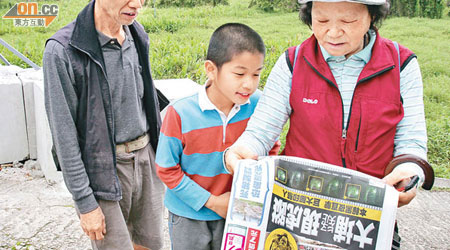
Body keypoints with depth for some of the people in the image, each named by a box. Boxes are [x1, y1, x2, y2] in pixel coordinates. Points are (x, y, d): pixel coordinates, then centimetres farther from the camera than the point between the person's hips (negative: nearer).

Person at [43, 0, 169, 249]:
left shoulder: (137, 36, 2)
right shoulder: (62, 50, -17)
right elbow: (64, 134, -14)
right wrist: (85, 203, -12)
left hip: (146, 158, 6)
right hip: (103, 170, -5)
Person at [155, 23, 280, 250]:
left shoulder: (258, 106, -15)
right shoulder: (180, 114, -22)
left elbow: (270, 149, 2)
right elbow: (167, 170, -13)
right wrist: (212, 202, -14)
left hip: (236, 215, 3)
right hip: (189, 216, -2)